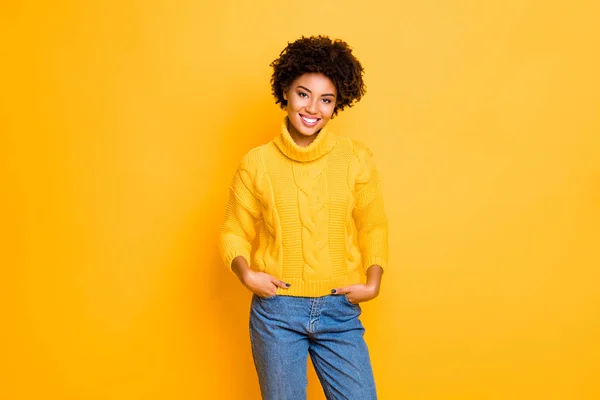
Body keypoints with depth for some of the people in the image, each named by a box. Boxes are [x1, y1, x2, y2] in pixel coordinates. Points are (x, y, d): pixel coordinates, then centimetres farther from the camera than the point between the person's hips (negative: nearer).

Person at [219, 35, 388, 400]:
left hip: (340, 311, 0)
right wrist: (246, 274, -12)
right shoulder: (257, 163, -2)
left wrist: (373, 282, -6)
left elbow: (373, 227, 7)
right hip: (276, 311, 0)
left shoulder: (357, 158, -1)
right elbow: (235, 232, 6)